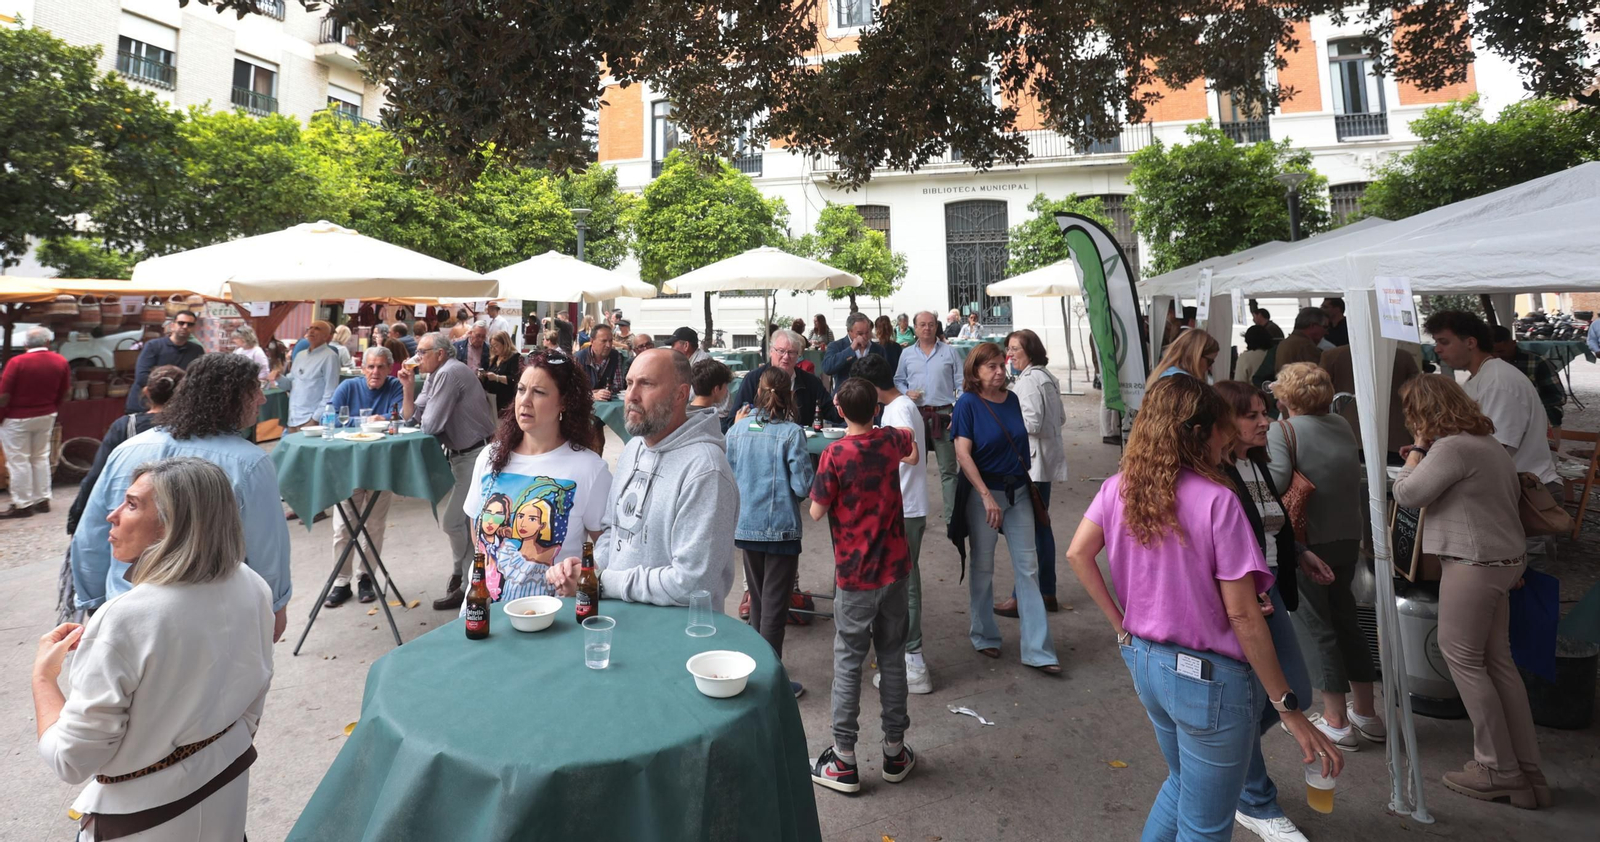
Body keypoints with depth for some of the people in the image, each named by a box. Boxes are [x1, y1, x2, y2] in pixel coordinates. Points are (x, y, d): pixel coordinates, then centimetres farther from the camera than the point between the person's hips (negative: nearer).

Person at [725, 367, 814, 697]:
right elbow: (803, 486, -15)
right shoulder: (792, 432, -16)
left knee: (757, 599, 21)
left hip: (746, 526, 5)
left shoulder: (738, 428, -4)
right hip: (781, 528, -5)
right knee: (775, 606, 6)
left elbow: (727, 475, 6)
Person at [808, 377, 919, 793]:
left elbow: (816, 512, -11)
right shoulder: (891, 440, -1)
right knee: (892, 657, 15)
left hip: (855, 575, -4)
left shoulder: (835, 454, -17)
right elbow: (912, 451, 24)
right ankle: (895, 751, 27)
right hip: (895, 569, 5)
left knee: (848, 663, 6)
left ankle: (844, 761, 15)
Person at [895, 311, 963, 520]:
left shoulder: (949, 352, 3)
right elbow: (898, 381, 15)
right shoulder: (907, 354, 9)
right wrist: (906, 393, -6)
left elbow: (961, 384, 1)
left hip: (944, 415, -2)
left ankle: (952, 516, 8)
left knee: (948, 469, 1)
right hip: (916, 415, 2)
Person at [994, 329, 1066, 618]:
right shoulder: (1047, 376, 16)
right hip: (1044, 461, 10)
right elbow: (1060, 418, 21)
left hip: (1031, 462, -10)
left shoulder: (1029, 379, -15)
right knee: (1039, 526, 15)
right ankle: (1047, 593, 24)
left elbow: (1032, 423, -21)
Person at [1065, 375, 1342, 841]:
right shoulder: (1217, 500, -22)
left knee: (1182, 783, 31)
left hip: (1144, 662, 6)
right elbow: (1242, 614, -19)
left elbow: (1077, 554, 2)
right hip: (1207, 677, -6)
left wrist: (1121, 625, 8)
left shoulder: (1119, 488, -4)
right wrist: (1289, 710, -11)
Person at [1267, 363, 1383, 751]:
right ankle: (1366, 712, 30)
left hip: (1308, 542, -7)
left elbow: (1277, 481, -25)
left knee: (1314, 625, 5)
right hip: (1349, 538, 7)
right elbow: (1354, 481, 8)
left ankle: (1337, 722, 14)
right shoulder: (1342, 426, 8)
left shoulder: (1282, 430, -12)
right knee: (1344, 618, 19)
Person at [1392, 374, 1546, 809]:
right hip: (1504, 559, 9)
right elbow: (1513, 492, 24)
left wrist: (1417, 449, -4)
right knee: (1498, 660, 14)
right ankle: (1527, 772, 22)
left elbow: (1406, 495, -14)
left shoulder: (1451, 448, -19)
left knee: (1463, 658, 2)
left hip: (1473, 564, -9)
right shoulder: (1489, 442, 12)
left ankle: (1500, 770, 12)